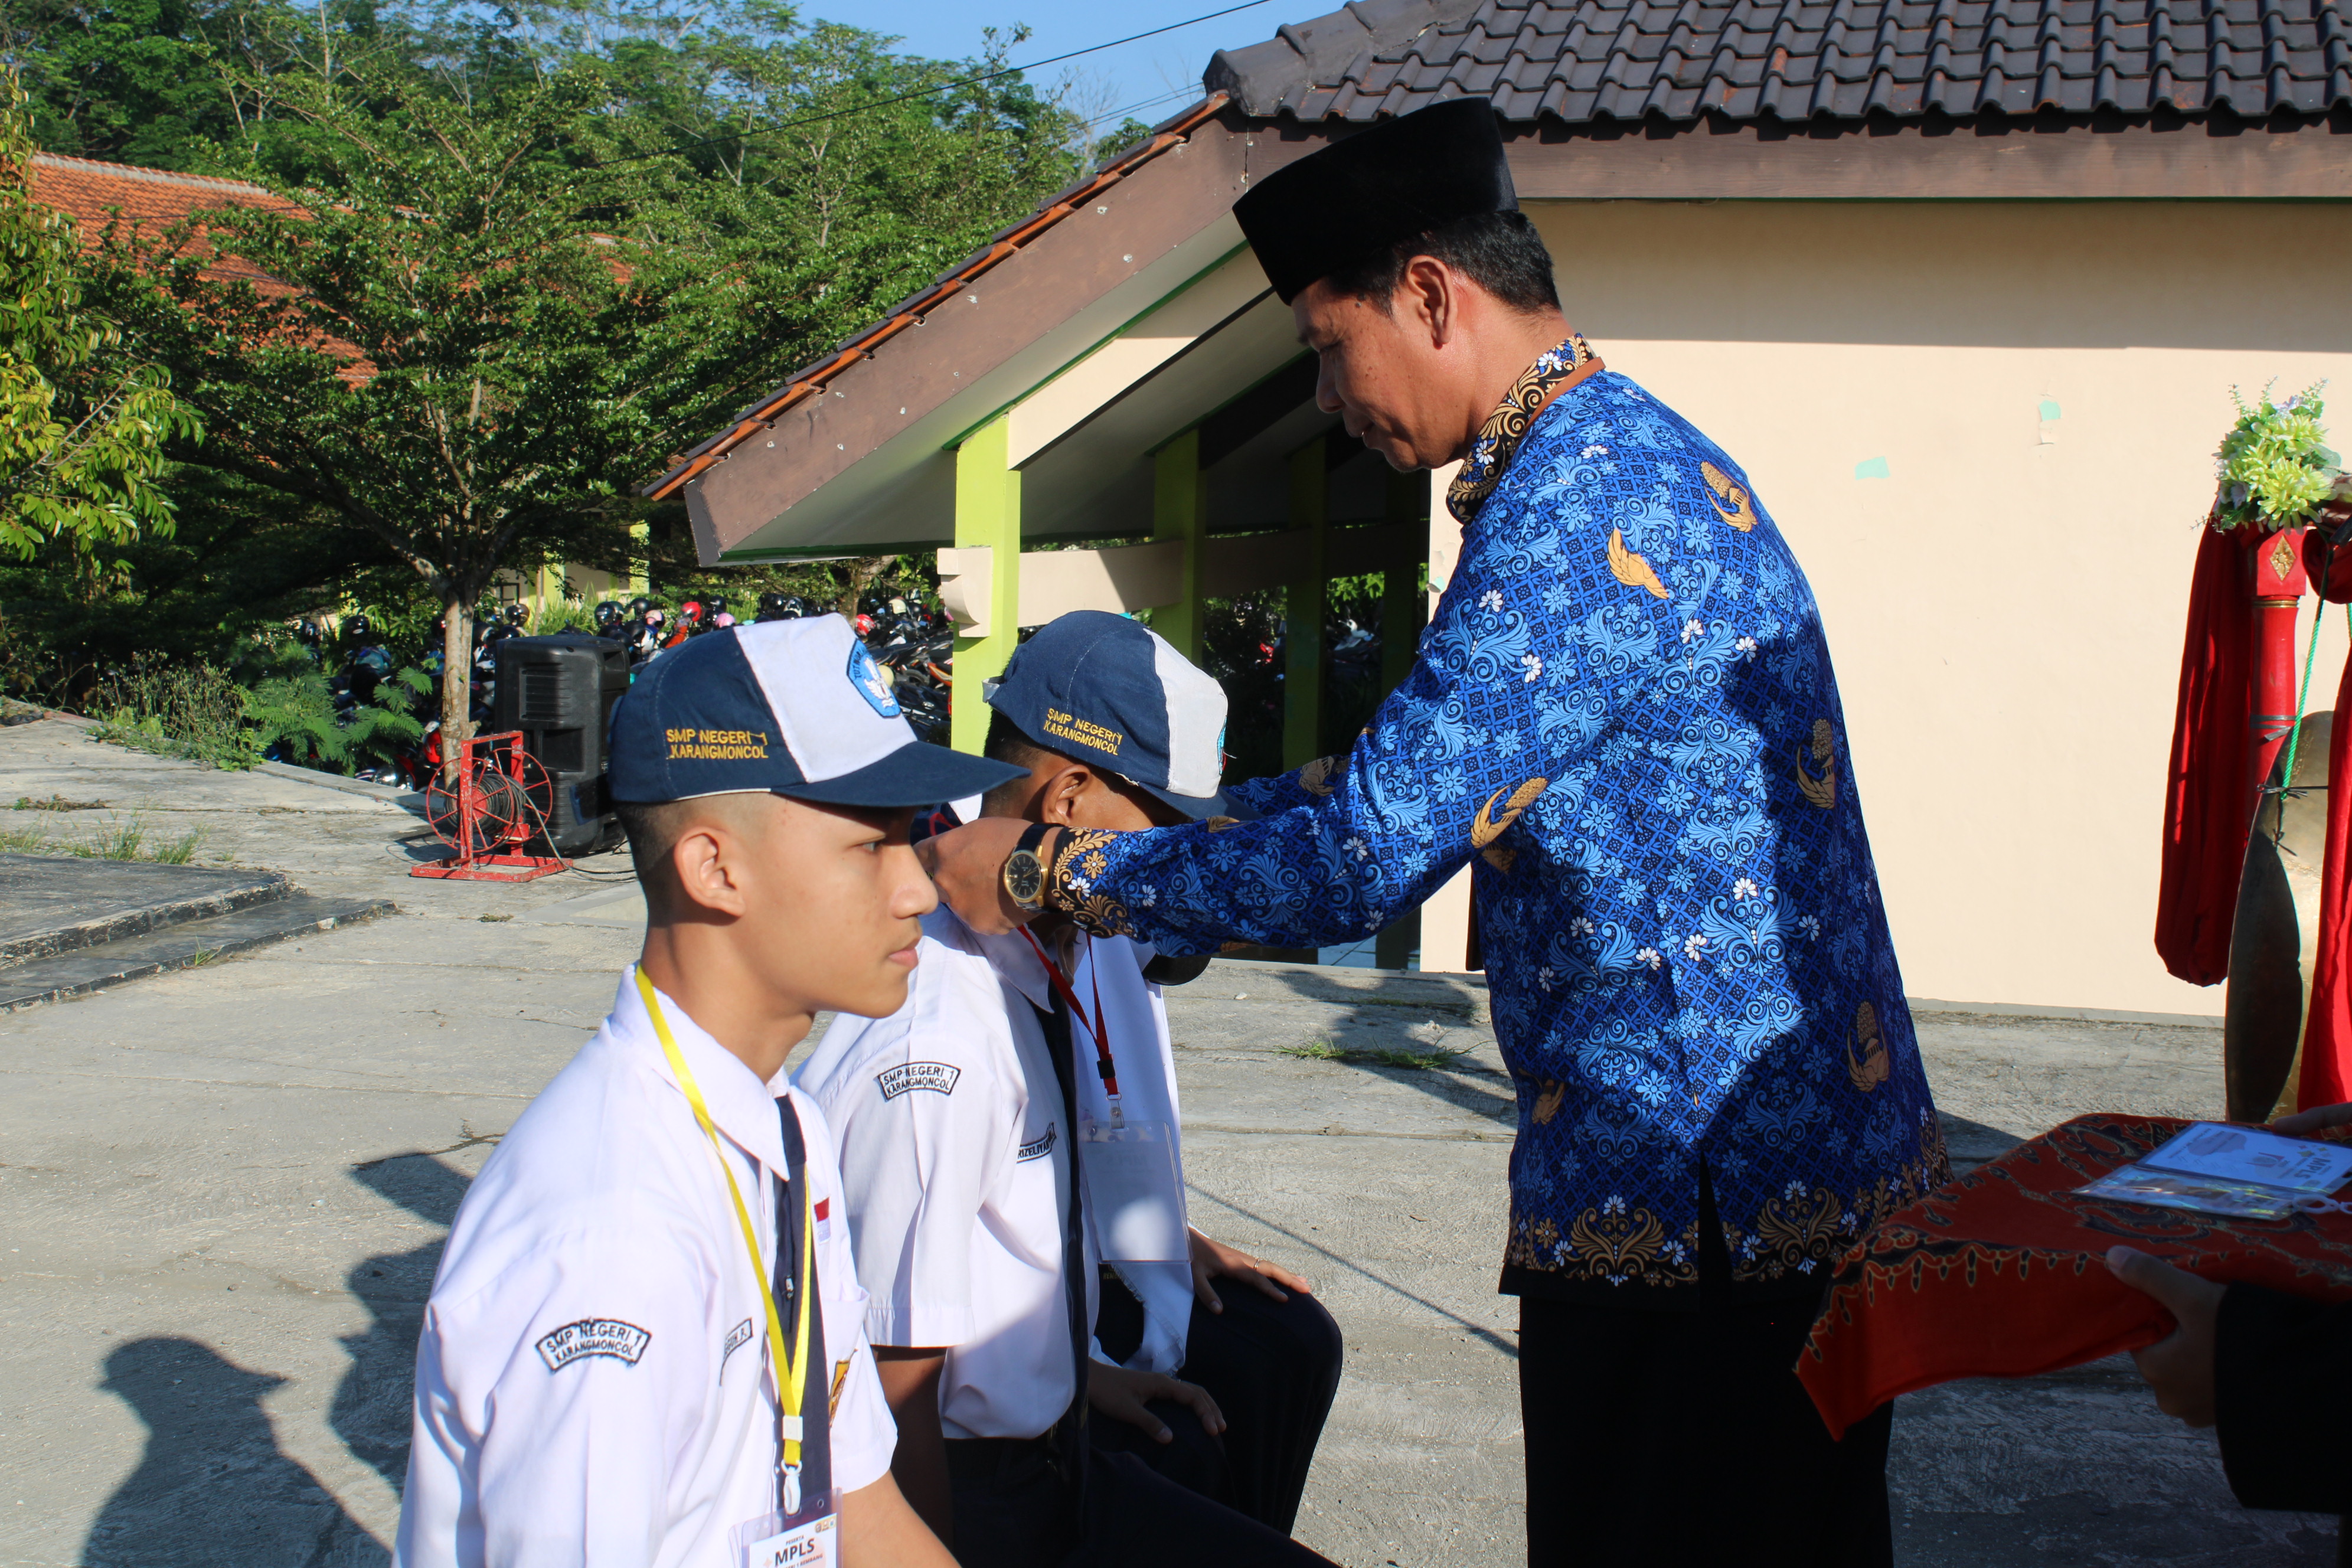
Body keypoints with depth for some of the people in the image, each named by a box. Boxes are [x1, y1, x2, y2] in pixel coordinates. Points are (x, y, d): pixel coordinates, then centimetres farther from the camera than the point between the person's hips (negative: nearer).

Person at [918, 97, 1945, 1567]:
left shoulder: (1581, 497, -20)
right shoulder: (1631, 455, 14)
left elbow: (1362, 861, -22)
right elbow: (1418, 774, 21)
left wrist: (1049, 872, -10)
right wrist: (1151, 822, 17)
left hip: (1711, 1193, -10)